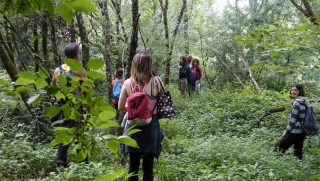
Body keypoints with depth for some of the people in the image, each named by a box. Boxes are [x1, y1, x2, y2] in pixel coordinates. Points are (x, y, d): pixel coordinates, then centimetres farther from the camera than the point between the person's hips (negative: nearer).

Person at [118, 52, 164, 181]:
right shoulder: (156, 82, -11)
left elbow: (121, 107, 1)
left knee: (133, 164, 13)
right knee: (148, 165, 8)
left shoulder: (127, 83, -6)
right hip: (151, 126, -1)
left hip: (133, 126, 2)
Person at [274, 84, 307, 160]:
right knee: (298, 151, 17)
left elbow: (293, 119, -18)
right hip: (302, 131, 9)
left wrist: (286, 131, -8)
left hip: (295, 131, -9)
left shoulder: (296, 102, -17)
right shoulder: (304, 101, 9)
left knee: (278, 147, 0)